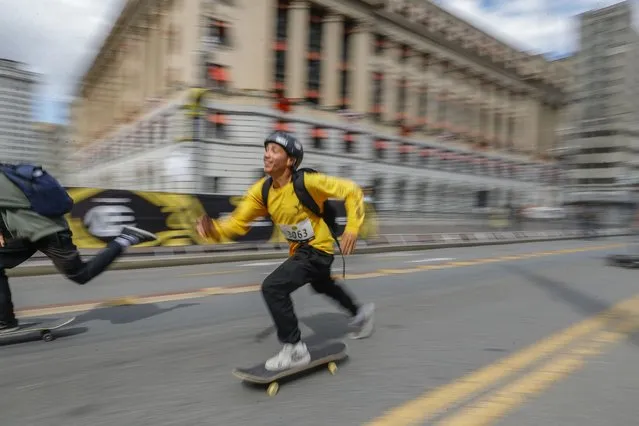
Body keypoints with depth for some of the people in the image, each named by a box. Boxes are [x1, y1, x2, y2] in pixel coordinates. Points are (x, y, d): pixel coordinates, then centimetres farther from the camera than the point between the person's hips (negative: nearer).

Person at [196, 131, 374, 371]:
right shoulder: (261, 191, -9)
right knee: (323, 286, 32)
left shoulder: (308, 182, -27)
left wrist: (352, 228, -26)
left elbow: (352, 191, -18)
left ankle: (295, 349, -7)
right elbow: (238, 222, -9)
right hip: (298, 250, 8)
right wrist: (214, 229, -29)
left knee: (272, 287, -24)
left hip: (318, 250, -8)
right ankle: (359, 312, 60)